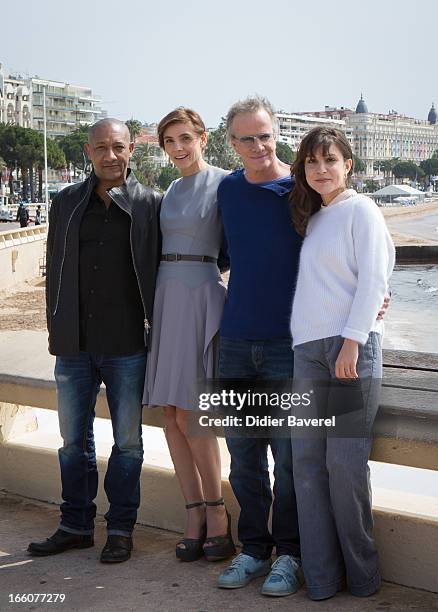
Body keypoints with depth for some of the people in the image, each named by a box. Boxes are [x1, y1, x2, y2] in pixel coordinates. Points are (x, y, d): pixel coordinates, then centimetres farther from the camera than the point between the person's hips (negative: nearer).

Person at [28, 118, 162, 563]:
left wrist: (155, 327, -1)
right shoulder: (67, 203, 9)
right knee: (74, 440, 12)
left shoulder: (150, 204, 0)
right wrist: (57, 327, 8)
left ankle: (120, 528, 19)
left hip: (127, 345, -3)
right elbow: (54, 270, 12)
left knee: (127, 441, 7)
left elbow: (161, 271, 2)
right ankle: (75, 526, 25)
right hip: (74, 344, 3)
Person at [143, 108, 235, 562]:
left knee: (189, 414, -9)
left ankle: (216, 513, 6)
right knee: (170, 413, 4)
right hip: (165, 296, 7)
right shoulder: (171, 191, 17)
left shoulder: (224, 184, -4)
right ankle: (196, 516, 12)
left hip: (201, 295, -7)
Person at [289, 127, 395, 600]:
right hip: (307, 350, 7)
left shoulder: (360, 210, -1)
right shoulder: (313, 219, 21)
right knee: (307, 461, 2)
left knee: (344, 462, -6)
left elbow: (373, 280, -9)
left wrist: (352, 342, -17)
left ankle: (361, 573, 10)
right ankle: (321, 577, 8)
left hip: (351, 347, -7)